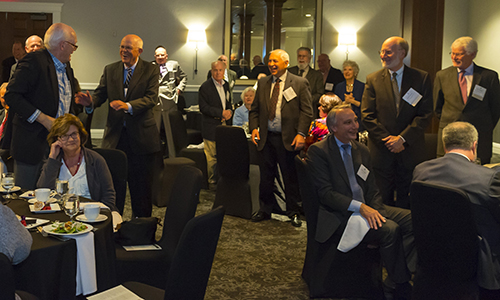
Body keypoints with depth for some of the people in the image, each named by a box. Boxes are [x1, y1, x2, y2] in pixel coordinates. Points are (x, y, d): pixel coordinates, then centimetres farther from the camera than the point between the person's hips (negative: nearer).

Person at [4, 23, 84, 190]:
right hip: (33, 143, -7)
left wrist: (78, 102, 5)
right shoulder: (34, 61, -13)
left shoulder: (66, 67, 15)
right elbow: (11, 96, -20)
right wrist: (44, 119, -22)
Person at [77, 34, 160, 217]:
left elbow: (151, 98, -15)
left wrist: (128, 105, -31)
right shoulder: (110, 70, 9)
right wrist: (90, 102, -23)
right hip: (115, 136, 3)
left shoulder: (151, 71, -2)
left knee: (142, 187, 6)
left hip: (141, 137, -3)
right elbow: (100, 94, 1)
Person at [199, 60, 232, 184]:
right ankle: (212, 181, 10)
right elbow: (203, 107, -14)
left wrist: (229, 111, 1)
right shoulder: (205, 87, -8)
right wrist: (221, 113, -18)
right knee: (211, 157, -2)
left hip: (224, 126, 6)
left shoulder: (226, 85, 14)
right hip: (211, 127, -6)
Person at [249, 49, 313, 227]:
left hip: (288, 138, -4)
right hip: (266, 138, 4)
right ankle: (265, 210, 26)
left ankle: (293, 212, 20)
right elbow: (255, 109, 14)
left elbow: (306, 111, -5)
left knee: (290, 177, 6)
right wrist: (254, 127, -1)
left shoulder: (300, 83, -1)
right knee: (266, 176, 11)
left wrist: (301, 134, -14)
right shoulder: (263, 83, 11)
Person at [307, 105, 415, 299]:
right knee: (390, 229, -28)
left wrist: (375, 210, -9)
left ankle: (403, 274, -12)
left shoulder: (361, 150, 16)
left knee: (412, 219, -16)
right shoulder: (318, 151, -5)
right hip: (340, 215, -7)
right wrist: (360, 207, -22)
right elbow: (325, 193, -13)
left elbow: (373, 189, 14)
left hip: (367, 208, 7)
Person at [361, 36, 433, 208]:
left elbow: (425, 115, -4)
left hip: (410, 150, 0)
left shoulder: (421, 78, 1)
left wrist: (402, 138, -13)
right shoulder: (373, 80, 4)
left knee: (406, 199, 7)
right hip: (381, 150, 0)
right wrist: (388, 139, -10)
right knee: (383, 199, 6)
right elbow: (367, 115, -1)